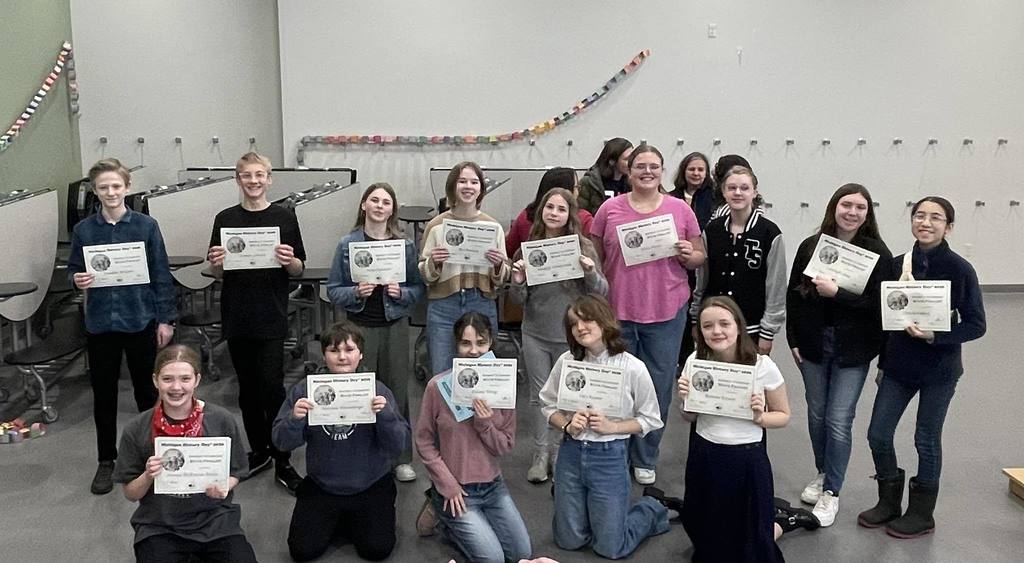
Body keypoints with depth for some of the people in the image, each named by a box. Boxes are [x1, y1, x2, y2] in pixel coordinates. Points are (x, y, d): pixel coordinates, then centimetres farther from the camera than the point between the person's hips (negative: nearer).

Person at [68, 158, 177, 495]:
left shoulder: (146, 226, -3)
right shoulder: (83, 230, 2)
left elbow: (161, 276, -1)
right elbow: (73, 271, 9)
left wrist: (165, 319, -3)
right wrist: (77, 280, -14)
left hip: (141, 321, -1)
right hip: (100, 324, 2)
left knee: (147, 391, 9)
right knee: (103, 395, 10)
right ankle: (106, 461, 24)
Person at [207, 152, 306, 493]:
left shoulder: (285, 217, 0)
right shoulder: (225, 219, 5)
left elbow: (299, 270, 4)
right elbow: (218, 274, 9)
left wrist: (289, 261, -18)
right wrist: (217, 264, -13)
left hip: (272, 315, -3)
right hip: (237, 315, 3)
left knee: (272, 385, -7)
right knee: (248, 387, 11)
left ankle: (282, 462, 3)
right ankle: (259, 451, 26)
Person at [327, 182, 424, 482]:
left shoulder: (405, 244, 1)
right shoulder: (348, 244, -1)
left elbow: (418, 287, 5)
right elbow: (333, 290, 1)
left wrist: (401, 292, -15)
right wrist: (356, 292, -17)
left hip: (395, 325, 1)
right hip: (360, 326, -1)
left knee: (397, 390, 6)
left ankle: (401, 458, 20)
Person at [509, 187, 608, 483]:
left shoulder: (583, 246, -4)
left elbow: (601, 292, -2)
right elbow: (519, 300, 3)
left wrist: (591, 273, -21)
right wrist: (518, 283, -18)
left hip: (571, 335, -1)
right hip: (535, 334, 1)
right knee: (539, 395, 9)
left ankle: (563, 451, 25)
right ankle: (541, 454, 20)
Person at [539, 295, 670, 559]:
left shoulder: (633, 368, -14)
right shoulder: (566, 361, -7)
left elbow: (650, 419, -5)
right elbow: (548, 404, 6)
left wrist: (611, 427, -18)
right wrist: (567, 425, -13)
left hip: (610, 457, -3)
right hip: (571, 453, 3)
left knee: (610, 548, 6)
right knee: (568, 541, 14)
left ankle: (651, 511, 33)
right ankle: (596, 512, 44)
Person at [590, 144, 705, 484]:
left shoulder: (680, 209, 4)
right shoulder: (610, 209, 2)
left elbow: (699, 257, 12)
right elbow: (594, 258, 8)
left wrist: (689, 255, -11)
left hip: (666, 312, 1)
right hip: (617, 310, 0)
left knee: (658, 388, 8)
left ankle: (645, 459, 26)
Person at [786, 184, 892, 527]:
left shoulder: (877, 253, -7)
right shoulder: (811, 246, 1)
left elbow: (878, 302, -14)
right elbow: (793, 293, 5)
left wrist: (836, 293, -22)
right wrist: (793, 340, 2)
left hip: (853, 350, -3)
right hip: (813, 344, 3)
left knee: (839, 420, -2)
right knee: (816, 414, 14)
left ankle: (831, 492, 13)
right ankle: (822, 474, 35)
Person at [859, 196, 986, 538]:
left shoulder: (959, 270, -11)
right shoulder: (897, 265, 1)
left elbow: (976, 325, -9)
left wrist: (933, 336, -23)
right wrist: (884, 362, 12)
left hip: (938, 369, -4)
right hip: (899, 366, 4)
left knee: (927, 440, 8)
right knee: (878, 434, 6)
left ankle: (921, 514, 26)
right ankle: (889, 503, 27)